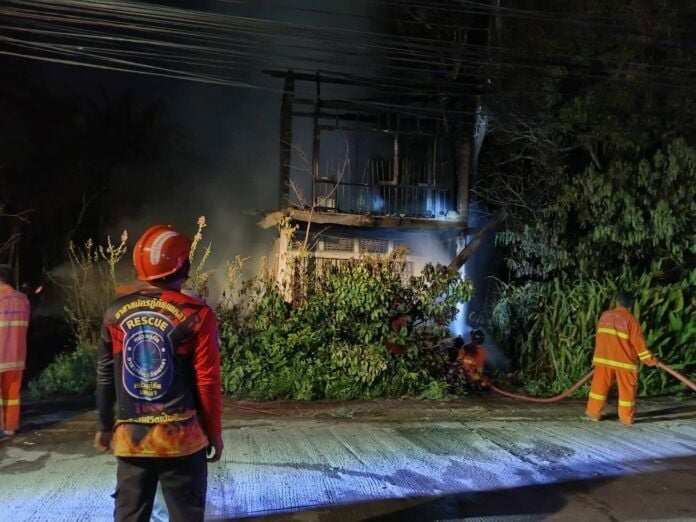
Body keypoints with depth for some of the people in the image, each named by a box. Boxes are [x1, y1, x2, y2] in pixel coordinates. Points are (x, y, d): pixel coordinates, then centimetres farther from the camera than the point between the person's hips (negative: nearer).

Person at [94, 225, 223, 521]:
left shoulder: (116, 313, 1)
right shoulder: (196, 315, -10)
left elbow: (105, 376, 9)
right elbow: (207, 382, -8)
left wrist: (104, 426, 21)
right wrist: (214, 431, 4)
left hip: (130, 436, 4)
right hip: (180, 437, -3)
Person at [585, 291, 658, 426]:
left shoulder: (605, 315, 7)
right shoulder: (630, 320, -8)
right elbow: (638, 342, -7)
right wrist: (650, 359, 4)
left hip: (603, 358, 4)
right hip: (624, 360, -3)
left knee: (600, 386, 10)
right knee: (627, 389, 8)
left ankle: (594, 412, 12)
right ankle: (626, 417, 12)